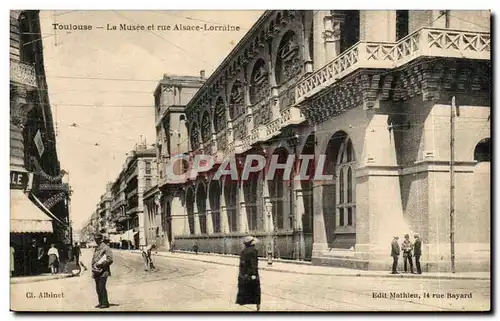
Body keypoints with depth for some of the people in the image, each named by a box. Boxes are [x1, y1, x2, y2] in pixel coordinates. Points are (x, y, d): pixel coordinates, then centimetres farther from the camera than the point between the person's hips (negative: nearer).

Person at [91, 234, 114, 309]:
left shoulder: (106, 248, -8)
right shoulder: (96, 248, 18)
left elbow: (110, 259, -13)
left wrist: (101, 264, -17)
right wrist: (93, 265, 12)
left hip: (103, 271, -8)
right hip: (96, 271, 8)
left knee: (102, 287, -12)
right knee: (98, 288, 10)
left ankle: (105, 303, -7)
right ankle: (101, 303, 19)